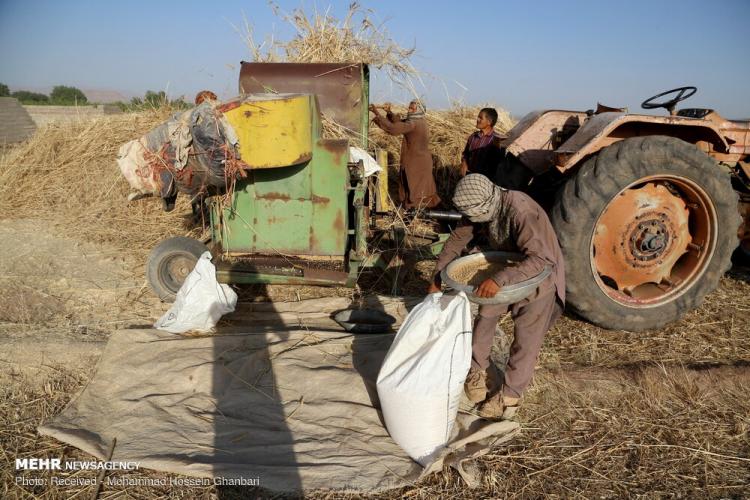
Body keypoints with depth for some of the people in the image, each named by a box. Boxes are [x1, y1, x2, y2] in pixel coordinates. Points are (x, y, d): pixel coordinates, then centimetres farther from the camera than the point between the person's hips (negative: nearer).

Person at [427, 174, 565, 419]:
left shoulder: (521, 212, -37)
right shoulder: (482, 207, -14)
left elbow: (540, 259, -45)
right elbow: (457, 239, -2)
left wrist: (500, 280, -52)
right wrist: (437, 278, -3)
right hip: (506, 270, 7)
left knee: (526, 339, -1)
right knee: (485, 316, 10)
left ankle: (509, 396, 11)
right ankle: (478, 370, 28)